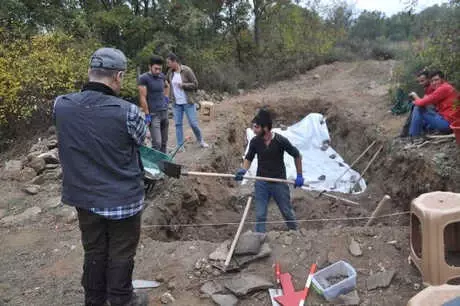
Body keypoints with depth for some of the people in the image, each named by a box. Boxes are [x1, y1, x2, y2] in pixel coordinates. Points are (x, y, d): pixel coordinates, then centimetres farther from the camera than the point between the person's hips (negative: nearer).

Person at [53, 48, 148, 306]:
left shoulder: (61, 105, -10)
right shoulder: (127, 112, -24)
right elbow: (141, 139, -4)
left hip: (83, 196, 5)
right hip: (122, 199, -4)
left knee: (94, 251, 23)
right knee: (121, 254, 16)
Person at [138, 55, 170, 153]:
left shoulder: (162, 76, 7)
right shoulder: (143, 78, -12)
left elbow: (167, 86, 29)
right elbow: (142, 98, -13)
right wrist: (147, 115, -14)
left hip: (164, 112, 6)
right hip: (153, 114, -6)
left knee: (164, 142, 12)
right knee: (157, 143, -13)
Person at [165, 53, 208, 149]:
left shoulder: (187, 70, -12)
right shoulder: (170, 72, 3)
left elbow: (195, 84, -11)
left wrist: (183, 85, -19)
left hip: (188, 102, -5)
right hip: (176, 103, 5)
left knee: (193, 123, 1)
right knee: (178, 124, 6)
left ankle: (200, 140, 24)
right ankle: (180, 146, 16)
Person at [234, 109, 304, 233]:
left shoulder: (281, 141, -19)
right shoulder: (255, 141, -10)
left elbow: (297, 155, -5)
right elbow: (248, 158, 4)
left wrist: (299, 176, -3)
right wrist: (243, 170, -17)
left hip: (279, 182, -2)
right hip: (261, 183, 2)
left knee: (287, 212, 16)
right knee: (260, 215, 5)